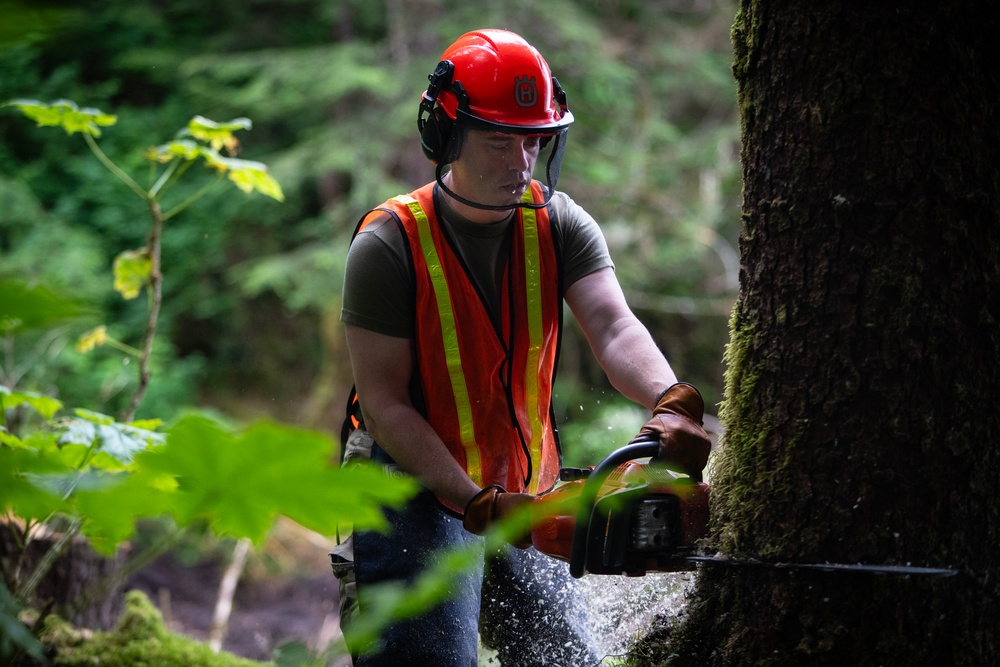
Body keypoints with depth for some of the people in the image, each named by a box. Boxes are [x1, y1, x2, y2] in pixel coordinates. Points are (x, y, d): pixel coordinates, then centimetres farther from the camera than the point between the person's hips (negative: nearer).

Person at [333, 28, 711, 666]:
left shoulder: (559, 225, -4)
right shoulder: (388, 244, -15)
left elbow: (615, 329, -20)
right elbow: (384, 404, -17)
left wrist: (672, 404, -42)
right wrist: (478, 505, -25)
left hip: (524, 494, 5)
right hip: (418, 490, -5)